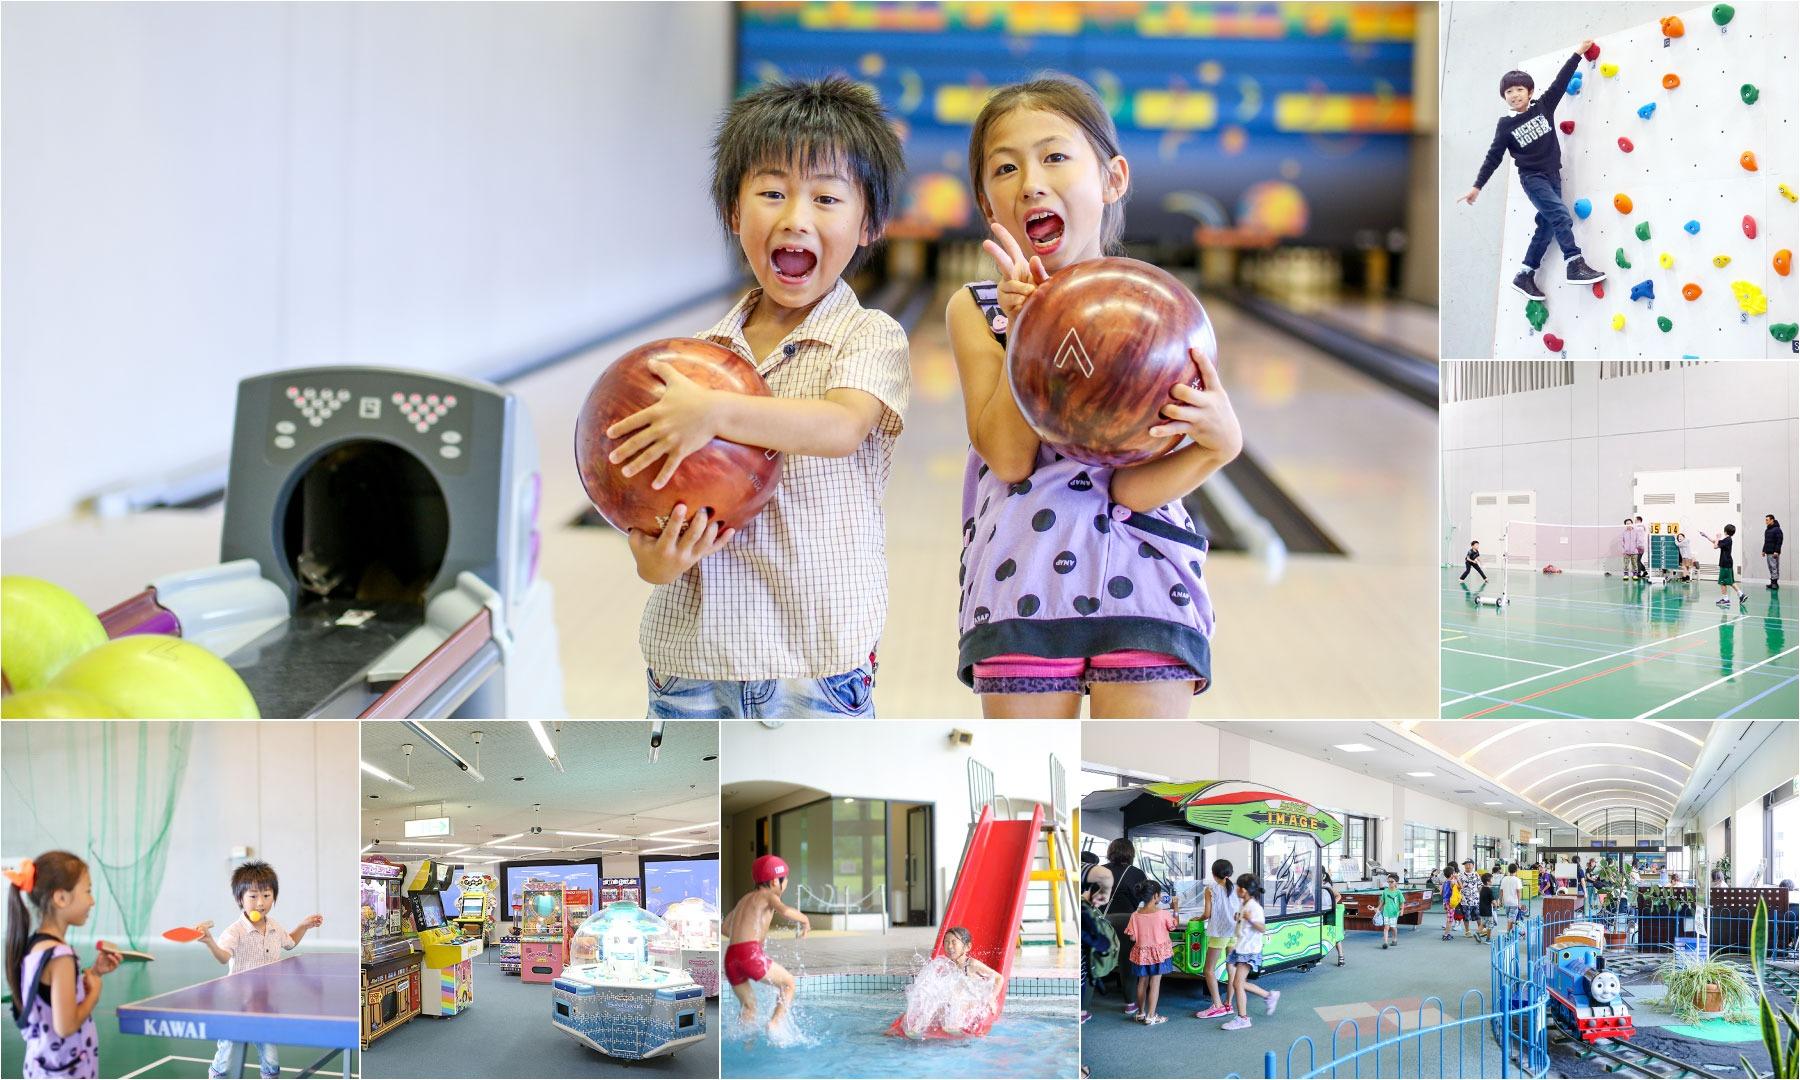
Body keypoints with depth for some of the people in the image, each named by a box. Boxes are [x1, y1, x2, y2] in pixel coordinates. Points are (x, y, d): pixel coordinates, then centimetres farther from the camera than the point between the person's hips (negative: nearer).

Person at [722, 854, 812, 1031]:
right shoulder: (769, 895, 4)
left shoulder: (745, 898, 26)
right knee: (788, 983, 13)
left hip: (731, 958, 7)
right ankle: (775, 1023, -2)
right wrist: (804, 919, 0)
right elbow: (785, 911, -18)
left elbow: (724, 928, 34)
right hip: (752, 955, -7)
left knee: (748, 1005, 24)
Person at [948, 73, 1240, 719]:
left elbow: (1132, 487, -7)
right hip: (1022, 584, 1)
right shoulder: (976, 310, 4)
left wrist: (1218, 444, -25)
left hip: (1140, 580, -1)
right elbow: (1007, 456, -10)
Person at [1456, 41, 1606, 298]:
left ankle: (1524, 276, 10)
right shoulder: (1506, 125, -4)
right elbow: (1494, 157, -3)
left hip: (1552, 175, 5)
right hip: (1532, 178, -5)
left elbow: (1560, 81, 3)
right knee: (1562, 216, -21)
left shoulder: (1543, 107, 4)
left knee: (1546, 227, 4)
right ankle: (1574, 265, -23)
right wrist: (1477, 186, -6)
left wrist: (1578, 53, -1)